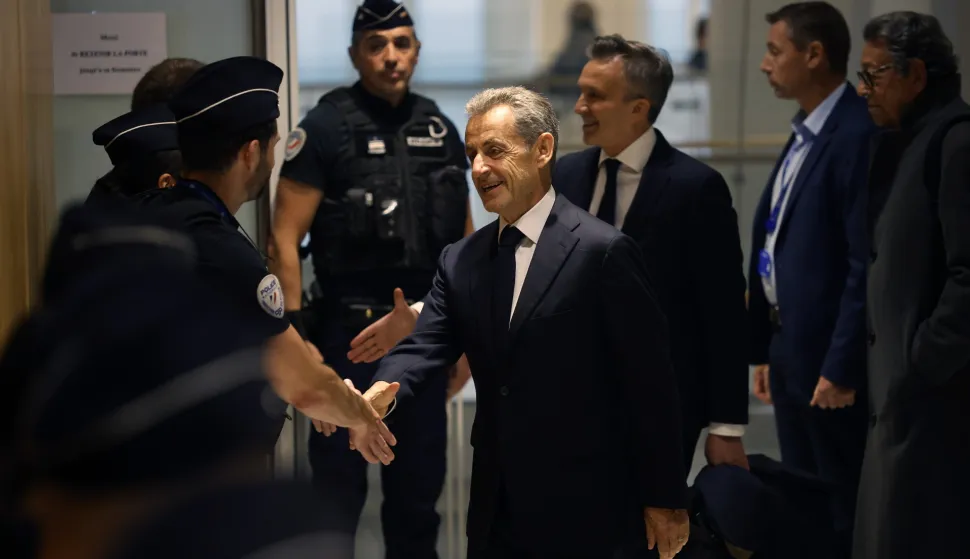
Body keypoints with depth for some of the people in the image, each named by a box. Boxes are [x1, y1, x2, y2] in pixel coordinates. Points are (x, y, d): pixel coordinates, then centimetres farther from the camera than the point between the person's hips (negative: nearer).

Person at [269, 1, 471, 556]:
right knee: (338, 494, 5)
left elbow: (464, 238, 14)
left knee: (419, 493, 15)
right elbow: (285, 243, -11)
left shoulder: (439, 128, 7)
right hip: (349, 333, -4)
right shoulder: (325, 127, -8)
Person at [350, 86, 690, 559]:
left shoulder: (602, 251, -10)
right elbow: (425, 346, -3)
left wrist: (665, 499, -8)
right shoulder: (460, 261, 8)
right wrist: (383, 392, -26)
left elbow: (649, 382, -10)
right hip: (496, 512, 6)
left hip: (587, 515, -5)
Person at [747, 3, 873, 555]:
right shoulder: (805, 136, 13)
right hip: (790, 349, 9)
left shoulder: (858, 136, -16)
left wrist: (841, 369, -20)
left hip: (829, 360, -9)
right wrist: (766, 349, 15)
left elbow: (867, 265, -20)